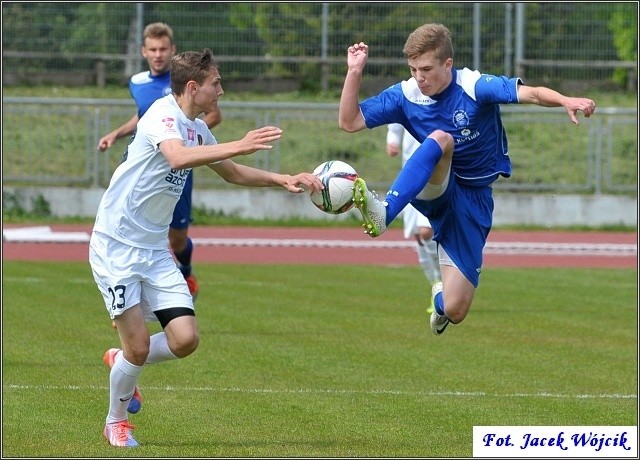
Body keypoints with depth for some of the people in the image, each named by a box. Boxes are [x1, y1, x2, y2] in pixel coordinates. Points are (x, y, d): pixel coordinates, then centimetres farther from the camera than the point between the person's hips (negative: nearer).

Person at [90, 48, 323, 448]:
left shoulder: (197, 128, 9)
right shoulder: (162, 115, -17)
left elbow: (233, 173, 24)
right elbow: (178, 157, -38)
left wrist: (283, 180, 10)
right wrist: (240, 146, -44)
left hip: (155, 249, 7)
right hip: (116, 245, -7)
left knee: (185, 340, -5)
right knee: (138, 346, -7)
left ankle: (122, 362, 24)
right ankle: (117, 421, 18)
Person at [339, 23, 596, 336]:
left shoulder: (474, 87, -15)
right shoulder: (405, 95, -4)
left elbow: (530, 94, -30)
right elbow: (349, 122, -4)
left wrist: (566, 101, -50)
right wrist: (354, 72, -17)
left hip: (472, 199, -1)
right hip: (433, 190, 1)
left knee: (454, 312, -7)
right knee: (441, 138, -35)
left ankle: (440, 297, 35)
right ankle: (383, 212, -52)